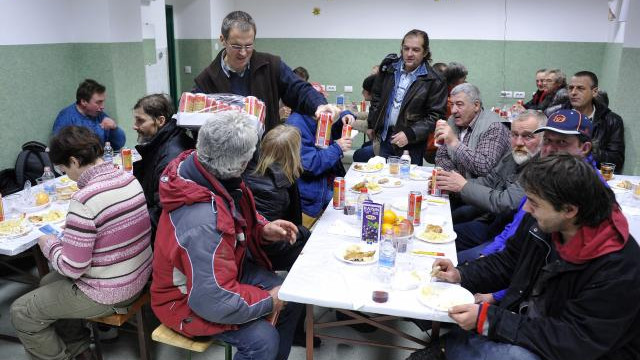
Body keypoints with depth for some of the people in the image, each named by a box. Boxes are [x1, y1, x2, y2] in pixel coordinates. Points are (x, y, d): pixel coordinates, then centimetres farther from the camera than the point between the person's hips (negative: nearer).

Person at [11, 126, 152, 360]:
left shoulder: (84, 200, -27)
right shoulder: (130, 179, -4)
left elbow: (72, 268, -21)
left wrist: (49, 244, -3)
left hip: (107, 294, -8)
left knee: (21, 312, 11)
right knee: (48, 283, 28)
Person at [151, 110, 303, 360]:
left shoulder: (198, 166, -14)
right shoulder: (202, 223, -39)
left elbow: (237, 217, 8)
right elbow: (214, 301, -33)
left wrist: (263, 229, -9)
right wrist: (268, 300, -19)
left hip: (225, 270, 8)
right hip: (189, 299, -8)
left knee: (293, 298, 4)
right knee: (263, 340, -23)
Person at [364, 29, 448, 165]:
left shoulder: (433, 81, -11)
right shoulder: (389, 67, 4)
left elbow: (435, 116, -12)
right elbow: (377, 96, 16)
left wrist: (410, 134, -20)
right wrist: (371, 124, 16)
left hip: (411, 145, -4)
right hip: (385, 137, 4)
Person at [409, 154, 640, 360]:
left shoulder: (619, 268, -28)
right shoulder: (539, 222, -9)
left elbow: (575, 341, -28)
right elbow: (508, 262, 8)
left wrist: (489, 321, -31)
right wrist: (461, 276, -8)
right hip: (522, 325, 6)